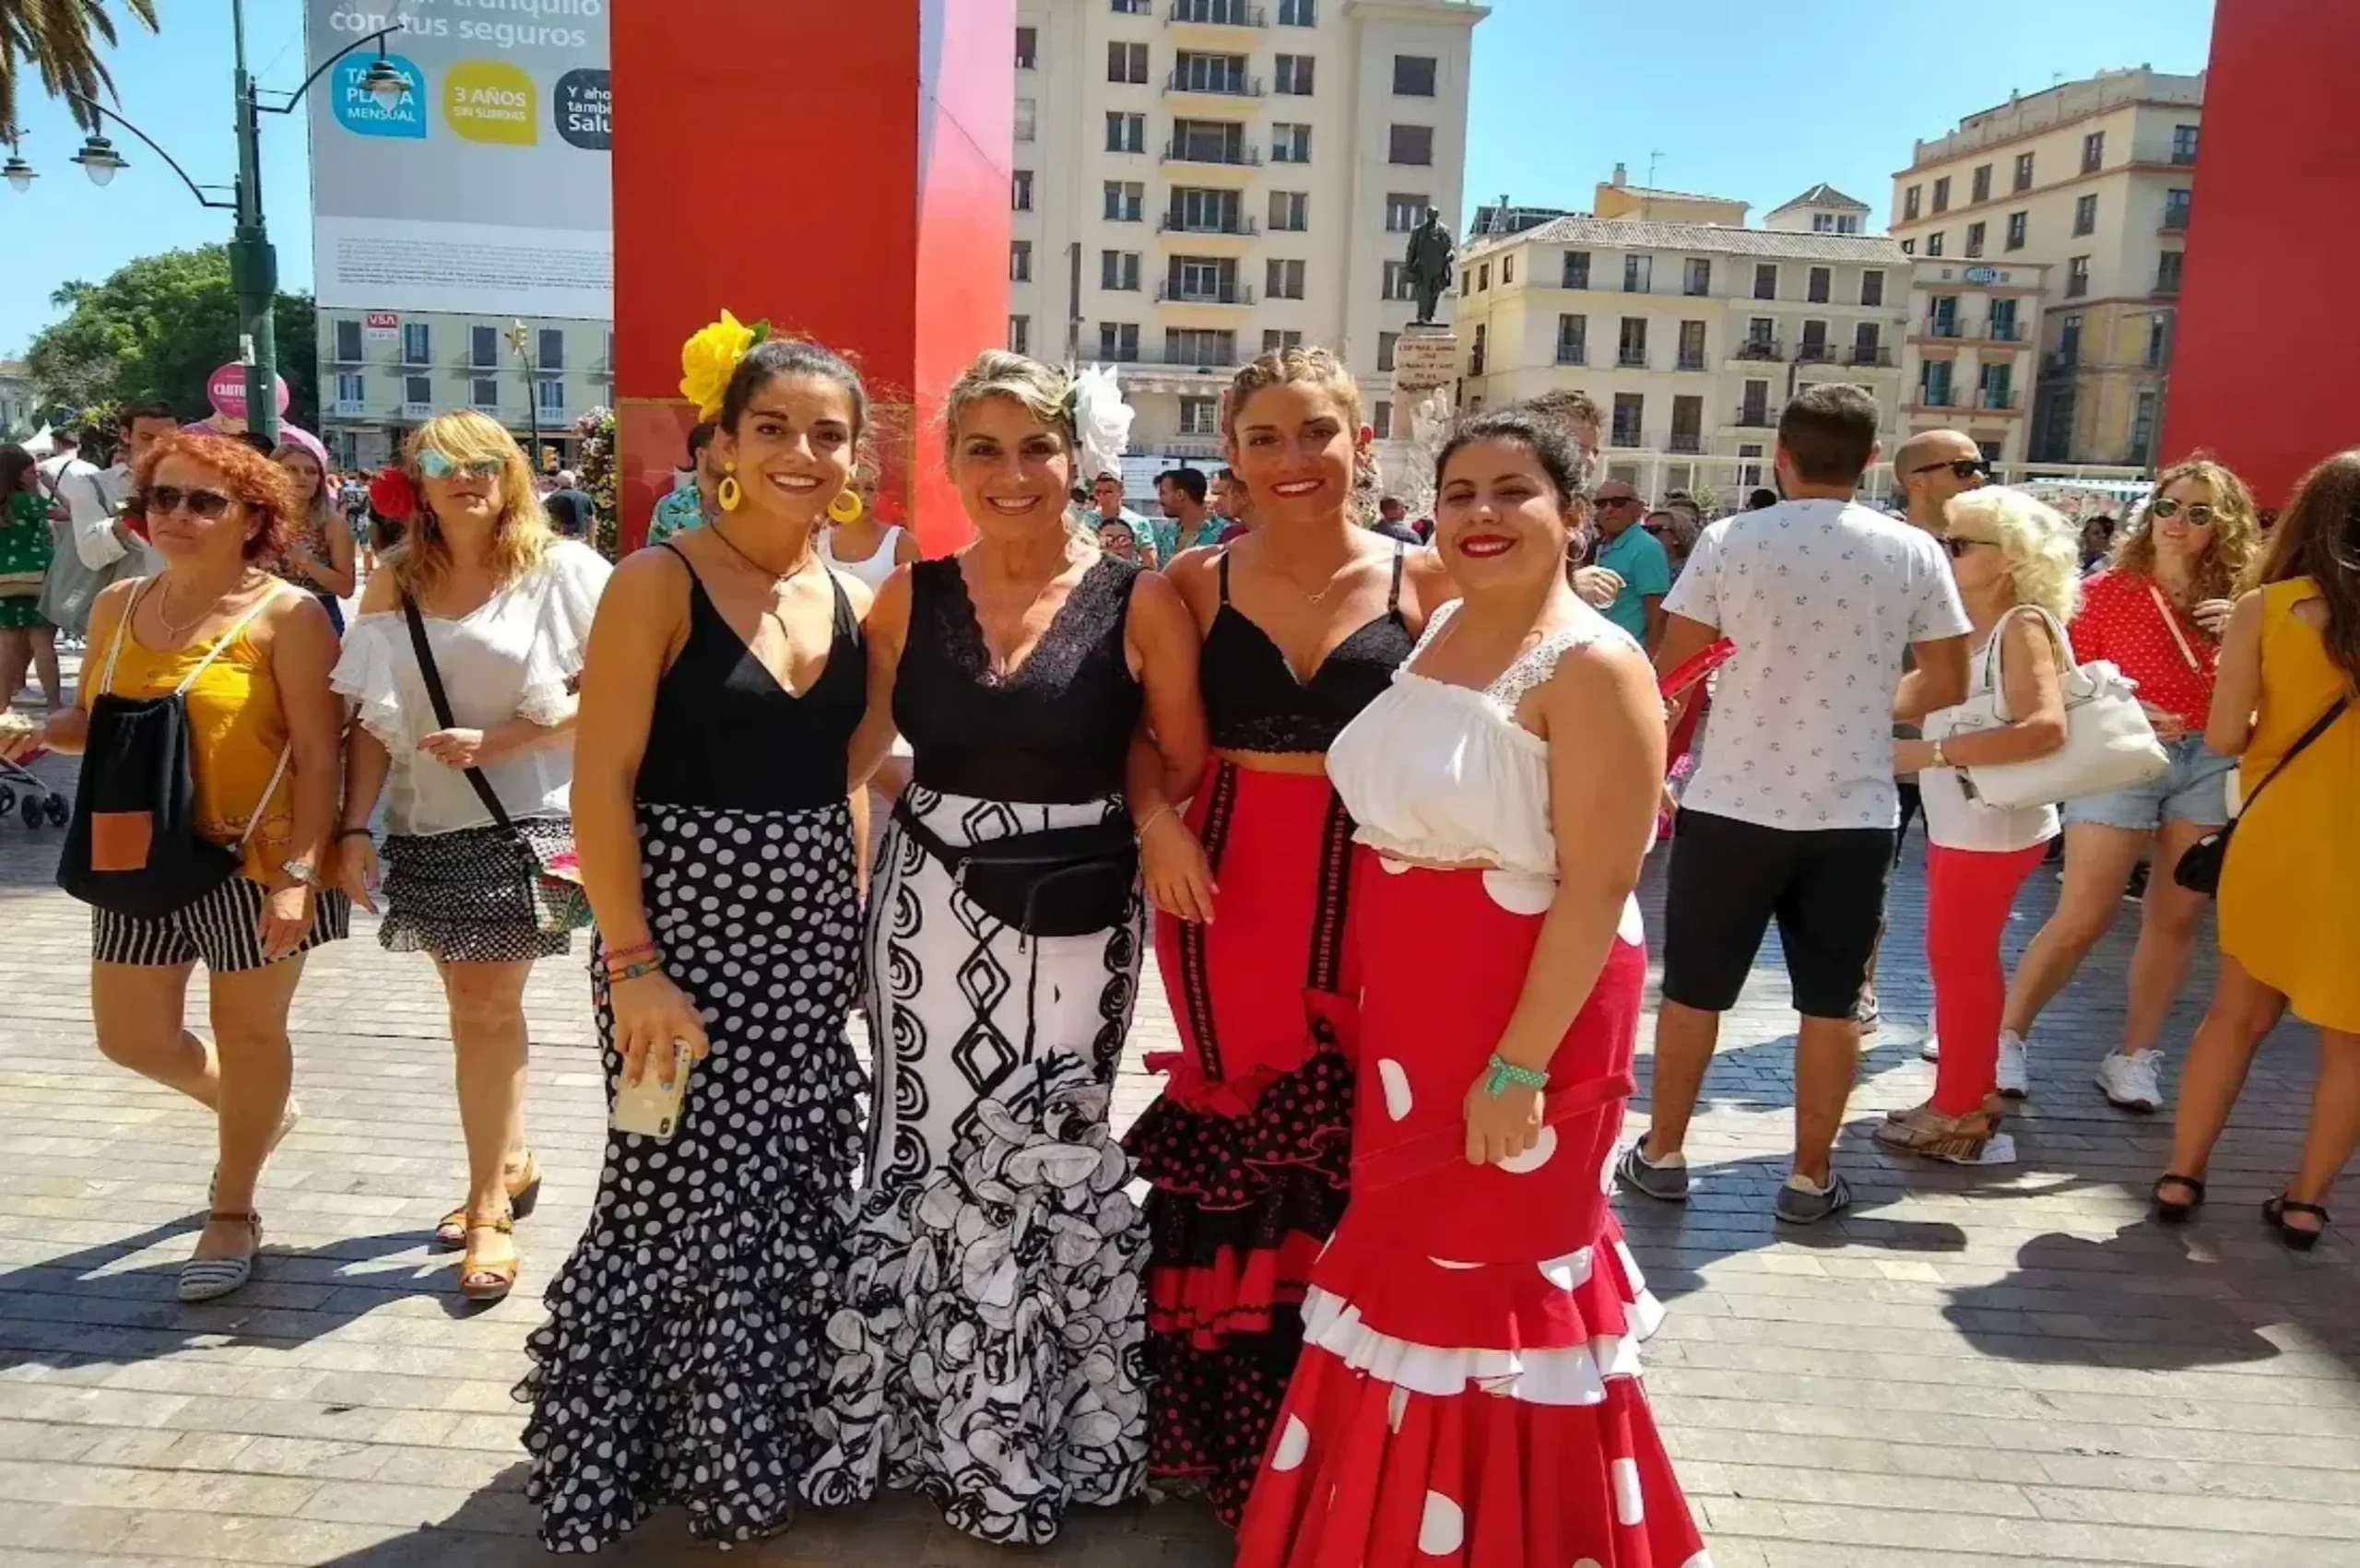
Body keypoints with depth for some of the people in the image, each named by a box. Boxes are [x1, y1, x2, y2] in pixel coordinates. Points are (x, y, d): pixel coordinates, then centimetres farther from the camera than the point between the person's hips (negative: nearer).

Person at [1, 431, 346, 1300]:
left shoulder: (287, 614, -12)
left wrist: (299, 873, -20)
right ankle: (253, 1111, 43)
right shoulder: (117, 606, 6)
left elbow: (319, 755, -14)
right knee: (132, 1037, 12)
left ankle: (232, 1214, 28)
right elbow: (90, 720, 17)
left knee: (248, 1031, 9)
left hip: (254, 860, -6)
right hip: (140, 857, 6)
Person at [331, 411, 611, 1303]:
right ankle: (510, 1163, 33)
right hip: (427, 827, 5)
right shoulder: (394, 587, 7)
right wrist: (353, 828, -1)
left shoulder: (560, 570, -5)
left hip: (526, 821, -4)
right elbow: (371, 722, 7)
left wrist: (495, 742, -16)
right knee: (475, 1004, 14)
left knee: (486, 1007, -3)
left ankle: (489, 1207, 8)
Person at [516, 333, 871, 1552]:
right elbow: (601, 784, -14)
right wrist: (632, 963, -19)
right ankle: (639, 1451, 23)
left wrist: (854, 923, 7)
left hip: (810, 937, 6)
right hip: (684, 927, -6)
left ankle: (759, 1440, 32)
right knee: (683, 1195, 0)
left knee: (797, 1196, 12)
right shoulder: (658, 583, -10)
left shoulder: (849, 602, 8)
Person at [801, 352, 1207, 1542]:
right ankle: (915, 1421, 32)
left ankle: (1027, 1442, 28)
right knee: (929, 1152, 9)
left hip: (1074, 922, -2)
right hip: (928, 914, 2)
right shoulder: (911, 597, 2)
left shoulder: (1137, 601, -6)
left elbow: (1188, 768, 0)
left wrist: (1144, 823, -11)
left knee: (1042, 1161, 6)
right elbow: (847, 752, 11)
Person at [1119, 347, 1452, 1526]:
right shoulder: (1198, 581, 2)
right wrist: (1155, 819, -9)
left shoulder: (1423, 582, 0)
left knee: (1345, 1152, 4)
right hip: (1220, 885, 1)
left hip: (1371, 893, -1)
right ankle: (1229, 1435, 30)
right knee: (1227, 1140, 9)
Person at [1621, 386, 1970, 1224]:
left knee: (1694, 991, 12)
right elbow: (1947, 685, 3)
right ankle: (1810, 1177, 20)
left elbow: (1671, 664, -3)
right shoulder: (1914, 552, -2)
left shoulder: (1731, 540, -7)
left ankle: (1662, 1155, 22)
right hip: (1855, 814, 1)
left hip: (1734, 805, -1)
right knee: (1831, 1003, 11)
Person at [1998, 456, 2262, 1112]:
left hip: (2209, 763, 4)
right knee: (2083, 919, -6)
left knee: (2176, 918, 7)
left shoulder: (2235, 603, 7)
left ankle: (2134, 1055, 20)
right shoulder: (2107, 590, -2)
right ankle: (2007, 1036, 8)